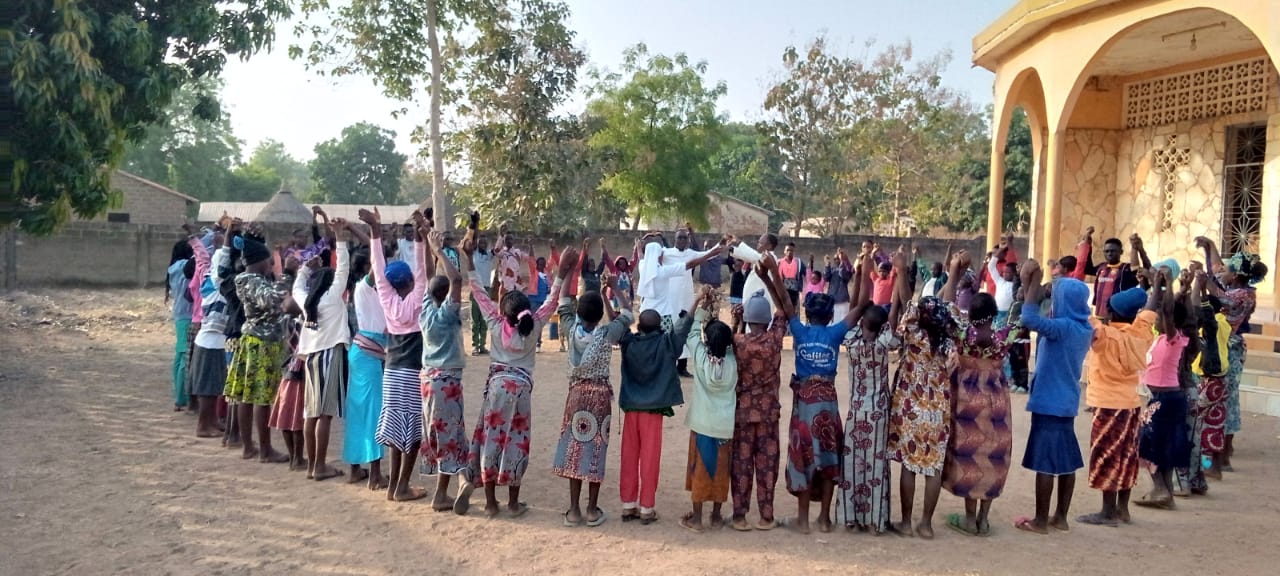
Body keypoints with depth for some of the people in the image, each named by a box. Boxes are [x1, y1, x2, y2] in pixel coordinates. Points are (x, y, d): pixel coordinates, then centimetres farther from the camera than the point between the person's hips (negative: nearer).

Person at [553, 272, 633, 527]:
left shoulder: (572, 329, -7)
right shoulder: (607, 333, -13)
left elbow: (564, 303, 9)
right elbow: (626, 313, 1)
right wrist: (615, 287, 11)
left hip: (577, 392, 2)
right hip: (600, 394, -2)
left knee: (574, 447, 8)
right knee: (595, 449, 4)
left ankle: (574, 510, 11)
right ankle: (592, 510, 11)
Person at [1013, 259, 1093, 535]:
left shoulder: (1064, 326, -20)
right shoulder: (1084, 328, 7)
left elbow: (1029, 319, -35)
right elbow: (1041, 321, 22)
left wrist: (1033, 283, -23)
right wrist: (1033, 286, 14)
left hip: (1049, 402, -9)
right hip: (1066, 401, 9)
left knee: (1045, 462, -2)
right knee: (1065, 460, 13)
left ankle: (1041, 521, 5)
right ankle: (1060, 517, 21)